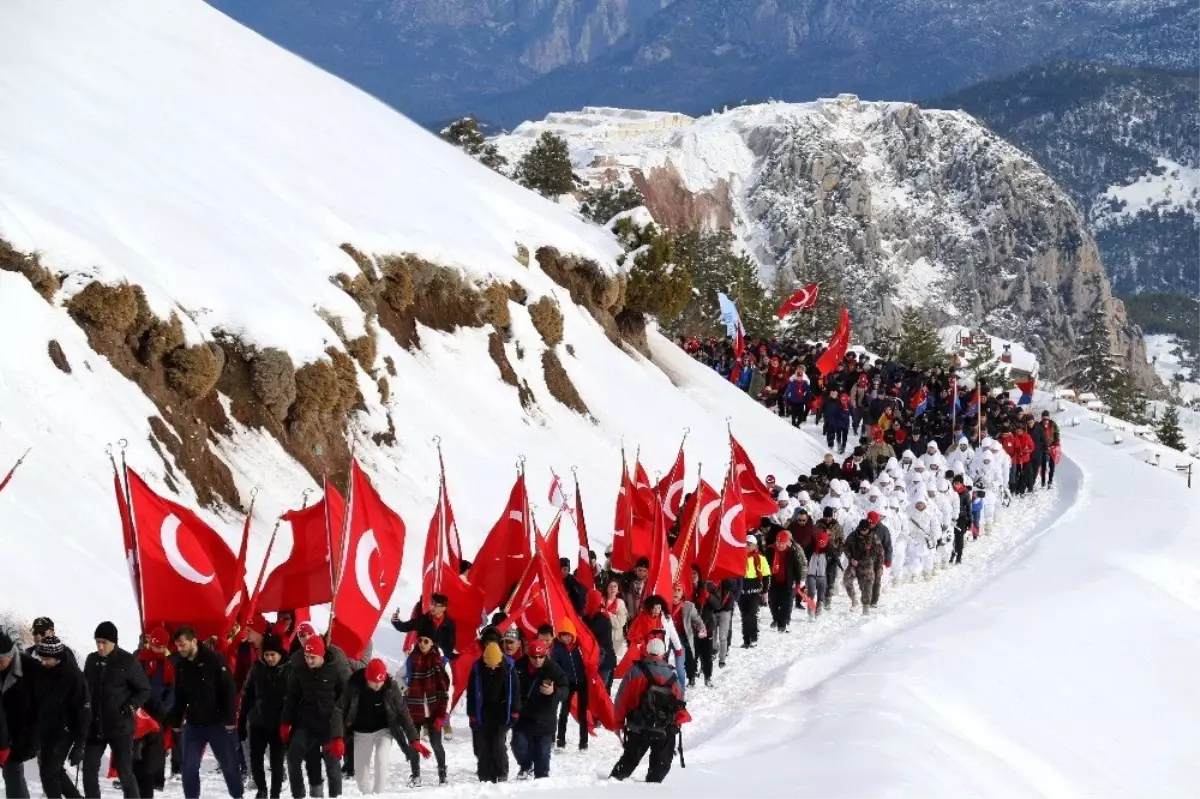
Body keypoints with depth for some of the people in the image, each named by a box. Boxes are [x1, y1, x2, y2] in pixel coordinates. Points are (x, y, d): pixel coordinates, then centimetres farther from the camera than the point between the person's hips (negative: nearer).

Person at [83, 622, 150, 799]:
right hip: (95, 726, 5)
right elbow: (84, 689, 18)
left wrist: (130, 706, -18)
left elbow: (144, 690, -3)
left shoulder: (127, 662, -10)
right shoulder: (91, 660, 5)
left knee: (125, 773, 0)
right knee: (89, 770, 7)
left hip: (120, 726, -5)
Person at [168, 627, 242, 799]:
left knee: (229, 764, 7)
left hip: (218, 723, -5)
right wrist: (176, 721, 12)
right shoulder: (181, 665, 4)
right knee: (189, 767, 2)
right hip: (193, 724, 5)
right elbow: (180, 696, 15)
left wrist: (230, 719, -17)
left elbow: (230, 690, -13)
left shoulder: (214, 660, -13)